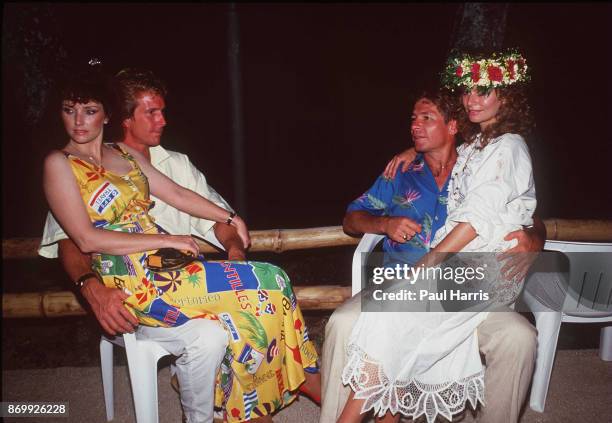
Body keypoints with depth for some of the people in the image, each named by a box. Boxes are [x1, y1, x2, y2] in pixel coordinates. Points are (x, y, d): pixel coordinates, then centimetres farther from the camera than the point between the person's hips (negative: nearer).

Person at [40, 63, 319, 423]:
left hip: (161, 265, 6)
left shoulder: (123, 153, 15)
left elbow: (176, 194, 17)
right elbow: (87, 239, -13)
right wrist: (165, 240, -16)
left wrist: (229, 217, 9)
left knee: (269, 285, -11)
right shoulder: (60, 164, -4)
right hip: (131, 282, -6)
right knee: (263, 287, -16)